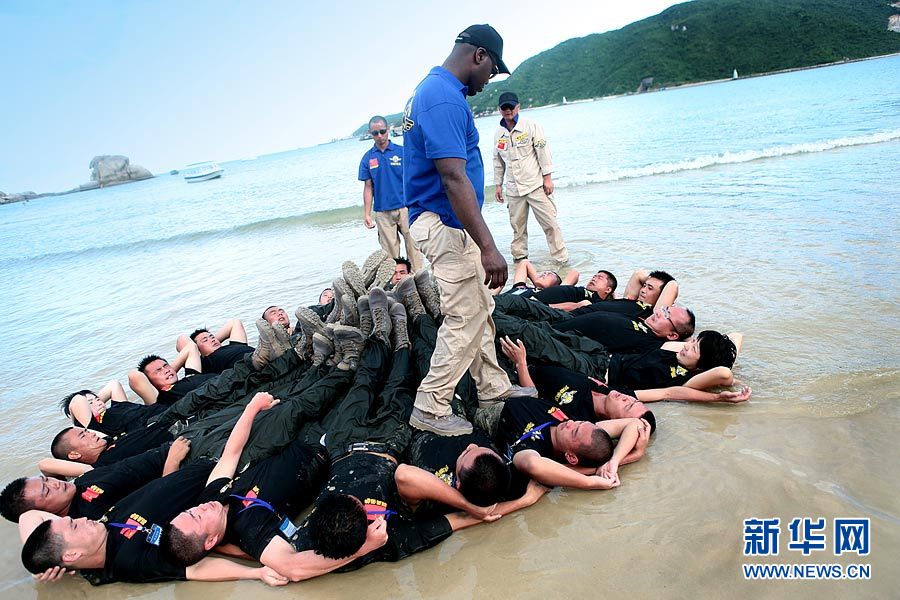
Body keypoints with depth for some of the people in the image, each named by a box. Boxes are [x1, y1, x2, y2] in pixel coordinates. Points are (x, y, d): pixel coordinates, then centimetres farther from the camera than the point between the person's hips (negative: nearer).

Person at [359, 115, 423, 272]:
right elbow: (368, 187, 8)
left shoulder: (402, 152, 1)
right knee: (390, 250, 5)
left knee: (413, 245, -1)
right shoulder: (367, 158, 6)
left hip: (405, 208, -1)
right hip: (382, 212, 2)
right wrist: (367, 214, 2)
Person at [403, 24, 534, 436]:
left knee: (480, 310, 17)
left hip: (451, 225, 11)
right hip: (444, 226, -11)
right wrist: (488, 247, -29)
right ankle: (430, 408, 7)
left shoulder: (436, 91, 14)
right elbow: (454, 179, -28)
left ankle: (494, 388, 31)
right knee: (465, 319, -4)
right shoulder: (444, 99, -20)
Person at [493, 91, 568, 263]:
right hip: (513, 189, 4)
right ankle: (520, 257, 22)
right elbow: (498, 161, 18)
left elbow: (543, 151, -5)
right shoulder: (498, 133, 10)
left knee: (550, 223, -5)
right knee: (517, 226, 8)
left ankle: (562, 259, 2)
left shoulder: (531, 126, -3)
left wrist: (547, 177, -10)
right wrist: (498, 184, 16)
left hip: (535, 184, -4)